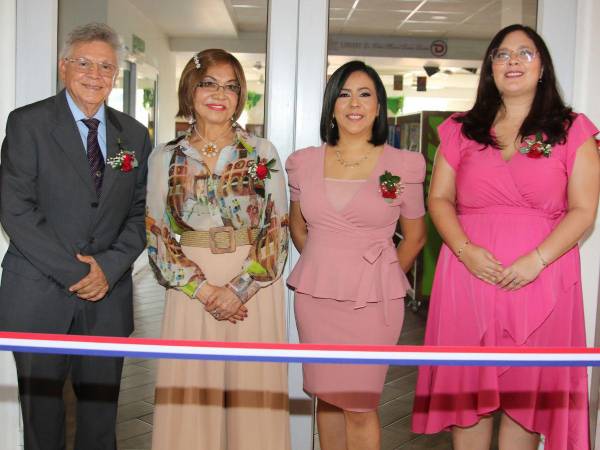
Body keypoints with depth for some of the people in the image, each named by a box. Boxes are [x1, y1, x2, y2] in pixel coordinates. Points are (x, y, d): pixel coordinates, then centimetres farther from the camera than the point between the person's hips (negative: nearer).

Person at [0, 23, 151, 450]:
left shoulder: (134, 134, 9)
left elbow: (141, 212, 8)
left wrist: (110, 266, -8)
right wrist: (72, 271, -14)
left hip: (108, 297, 3)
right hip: (40, 298, -3)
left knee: (101, 411, 11)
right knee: (42, 410, 10)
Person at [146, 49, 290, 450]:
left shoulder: (262, 153, 4)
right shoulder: (166, 158, 6)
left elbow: (277, 229, -1)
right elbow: (158, 236, 3)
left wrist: (241, 288, -12)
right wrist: (202, 288, -10)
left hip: (254, 289, -1)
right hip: (191, 291, 1)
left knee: (253, 394, 2)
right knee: (191, 397, 4)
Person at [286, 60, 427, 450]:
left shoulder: (402, 165, -4)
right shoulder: (305, 162, 4)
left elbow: (415, 236, 7)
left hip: (373, 299, -3)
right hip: (315, 295, 3)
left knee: (360, 404, 2)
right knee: (326, 395, 13)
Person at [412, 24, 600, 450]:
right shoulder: (461, 130, 11)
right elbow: (439, 198, 7)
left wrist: (536, 260, -15)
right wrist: (465, 249, -10)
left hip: (539, 280, -1)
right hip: (469, 274, 2)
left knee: (527, 393, 5)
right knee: (467, 389, 6)